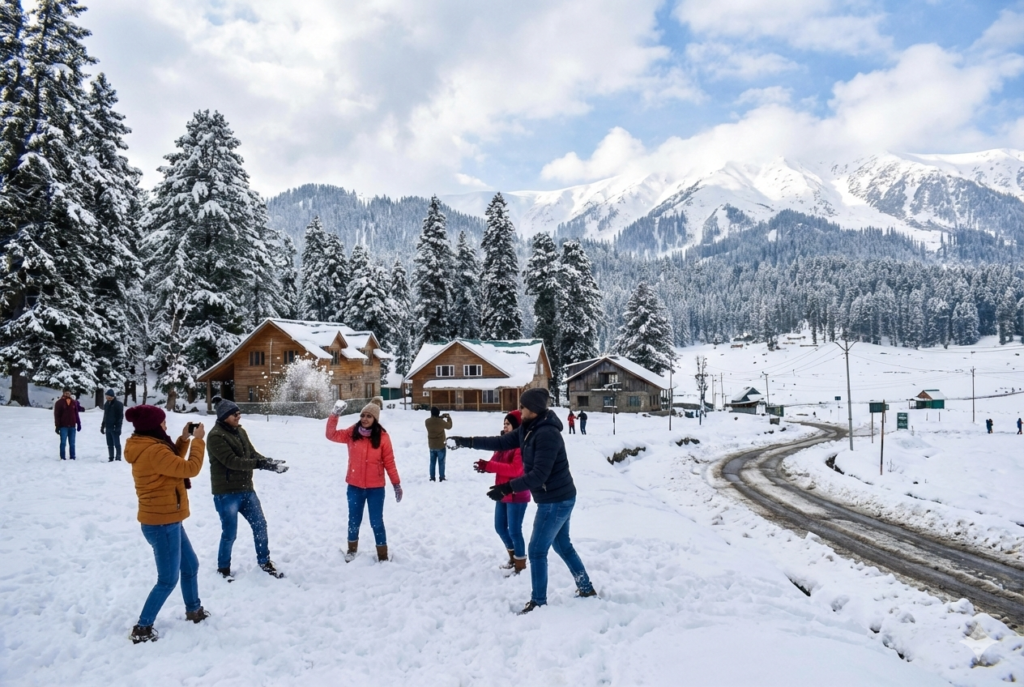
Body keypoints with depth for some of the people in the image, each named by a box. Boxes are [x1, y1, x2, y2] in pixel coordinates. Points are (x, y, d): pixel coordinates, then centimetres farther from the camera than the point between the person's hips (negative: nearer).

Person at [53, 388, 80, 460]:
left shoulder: (74, 402, 9)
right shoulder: (59, 403, -2)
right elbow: (56, 415, -4)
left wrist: (78, 424, 11)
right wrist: (57, 426, -8)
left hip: (72, 426, 3)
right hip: (63, 426, -3)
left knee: (72, 443, 6)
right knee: (63, 443, -2)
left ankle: (72, 457, 10)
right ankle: (62, 457, 5)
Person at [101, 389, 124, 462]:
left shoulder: (118, 404, -8)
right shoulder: (106, 404, 13)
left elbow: (120, 417, -10)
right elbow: (105, 416, 21)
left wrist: (118, 427, -16)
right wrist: (102, 426, 18)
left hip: (115, 428, -7)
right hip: (108, 428, 7)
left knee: (116, 444, -4)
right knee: (109, 444, 10)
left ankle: (118, 458, 0)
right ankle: (111, 458, 15)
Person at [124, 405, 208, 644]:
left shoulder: (146, 448, 6)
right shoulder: (153, 451, -25)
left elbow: (174, 463, 17)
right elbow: (190, 468, -24)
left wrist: (184, 440, 7)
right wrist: (197, 440, -14)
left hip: (167, 520, 10)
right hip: (161, 523, -10)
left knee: (190, 566, 23)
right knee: (168, 579, 1)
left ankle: (194, 610, 39)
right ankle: (142, 629, 11)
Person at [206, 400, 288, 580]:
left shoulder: (240, 431, 9)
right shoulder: (215, 436, -18)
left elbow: (252, 454, 7)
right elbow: (231, 461, -26)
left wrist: (270, 462, -14)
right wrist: (261, 464, -32)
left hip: (246, 489, 8)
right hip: (226, 493, -8)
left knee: (260, 525, 13)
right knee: (229, 533, 3)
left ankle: (264, 561, 30)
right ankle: (223, 568, 25)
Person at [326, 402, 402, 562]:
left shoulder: (382, 436, -11)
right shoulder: (352, 433, -3)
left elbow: (389, 462, -7)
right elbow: (331, 434, -2)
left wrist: (396, 484, -6)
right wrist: (335, 415, -13)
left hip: (375, 488, -2)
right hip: (355, 486, 3)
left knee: (376, 522, 6)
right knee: (354, 520, 17)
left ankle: (382, 555, 21)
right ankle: (352, 549, 40)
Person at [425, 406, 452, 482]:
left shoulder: (427, 421, -9)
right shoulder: (441, 421, -21)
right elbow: (449, 426, -1)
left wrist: (441, 417, 11)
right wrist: (449, 418, 15)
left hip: (431, 446, 4)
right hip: (441, 446, -4)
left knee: (432, 462, 15)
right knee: (441, 462, 6)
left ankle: (432, 478, 17)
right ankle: (442, 478, 9)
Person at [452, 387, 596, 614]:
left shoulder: (547, 434, -26)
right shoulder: (528, 429, 4)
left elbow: (539, 475, -28)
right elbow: (501, 442, 7)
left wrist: (508, 487, -29)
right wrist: (468, 441, 1)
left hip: (556, 500, -10)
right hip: (558, 498, 10)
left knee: (537, 550, 0)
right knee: (562, 545, 22)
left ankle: (538, 602, 13)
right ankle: (586, 588, 35)